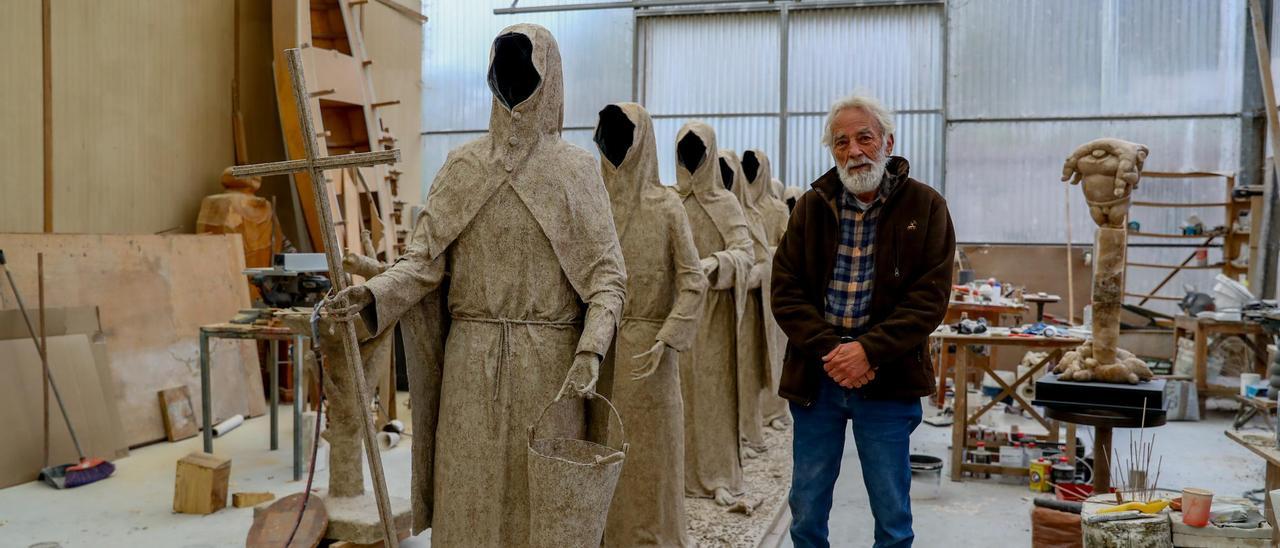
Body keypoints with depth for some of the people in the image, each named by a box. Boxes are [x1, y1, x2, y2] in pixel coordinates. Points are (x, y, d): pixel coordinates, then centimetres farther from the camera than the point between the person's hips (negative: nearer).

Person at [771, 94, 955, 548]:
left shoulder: (925, 207, -1)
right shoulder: (811, 207, 6)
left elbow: (930, 296, -7)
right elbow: (785, 291, 1)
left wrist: (869, 350, -18)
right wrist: (829, 350, -13)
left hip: (887, 379, -2)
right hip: (815, 375, 2)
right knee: (806, 511, 11)